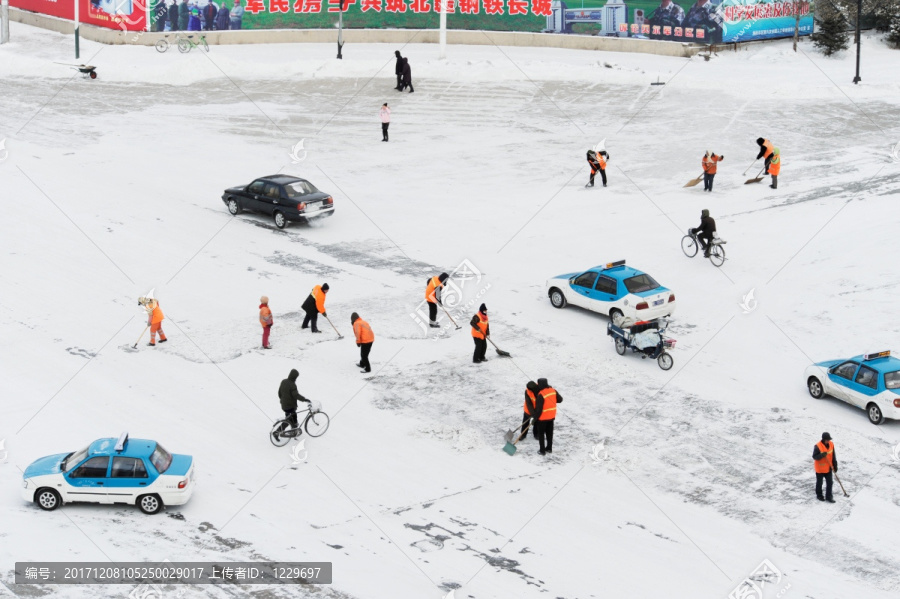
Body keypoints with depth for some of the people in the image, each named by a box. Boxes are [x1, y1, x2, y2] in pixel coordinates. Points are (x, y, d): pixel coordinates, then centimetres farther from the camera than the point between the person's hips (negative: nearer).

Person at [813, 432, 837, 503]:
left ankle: (828, 497, 21)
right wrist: (822, 455, -36)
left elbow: (833, 456, 4)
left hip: (828, 468, 5)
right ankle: (819, 495, 34)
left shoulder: (831, 444, -6)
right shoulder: (818, 446, -24)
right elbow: (814, 457, -19)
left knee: (829, 482, 8)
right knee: (819, 483, 14)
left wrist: (835, 465, 6)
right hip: (820, 468, -5)